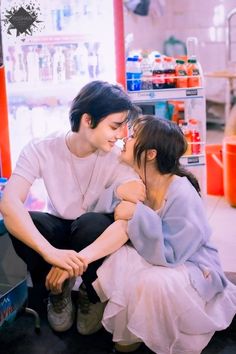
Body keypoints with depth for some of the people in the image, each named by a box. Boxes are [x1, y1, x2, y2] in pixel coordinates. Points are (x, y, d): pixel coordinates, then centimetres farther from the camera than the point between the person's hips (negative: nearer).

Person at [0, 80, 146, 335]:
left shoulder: (117, 157, -22)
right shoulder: (42, 150, -23)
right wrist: (50, 251, -50)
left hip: (97, 233, 0)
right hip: (59, 229, 1)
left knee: (92, 224, -36)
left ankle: (94, 296, -3)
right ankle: (58, 290, -1)